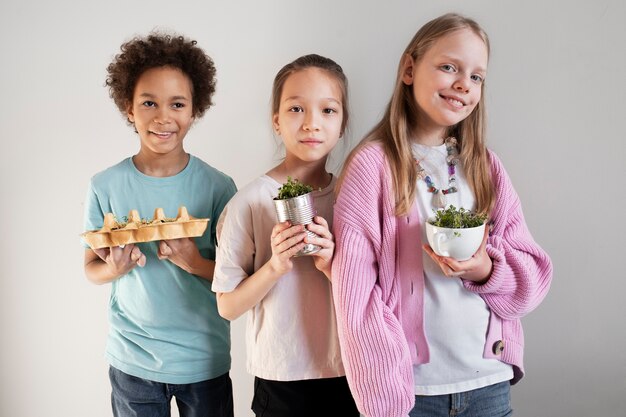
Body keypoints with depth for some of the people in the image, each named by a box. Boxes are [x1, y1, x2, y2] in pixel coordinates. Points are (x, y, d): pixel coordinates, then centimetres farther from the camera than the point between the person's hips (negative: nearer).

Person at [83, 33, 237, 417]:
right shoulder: (105, 187, -7)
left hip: (205, 361, -1)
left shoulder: (218, 187, -10)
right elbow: (91, 267, 1)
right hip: (132, 361, 1)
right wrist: (115, 268, -20)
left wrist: (195, 263, -24)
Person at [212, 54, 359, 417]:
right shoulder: (250, 203, -12)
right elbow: (227, 306, -8)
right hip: (280, 380, -2)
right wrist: (275, 267, -23)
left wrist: (333, 267, -17)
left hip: (348, 373, 3)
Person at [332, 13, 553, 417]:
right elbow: (356, 290, -11)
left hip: (490, 383, 4)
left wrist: (486, 270, -15)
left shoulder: (487, 166, 4)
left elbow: (535, 273, 6)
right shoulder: (372, 163, -9)